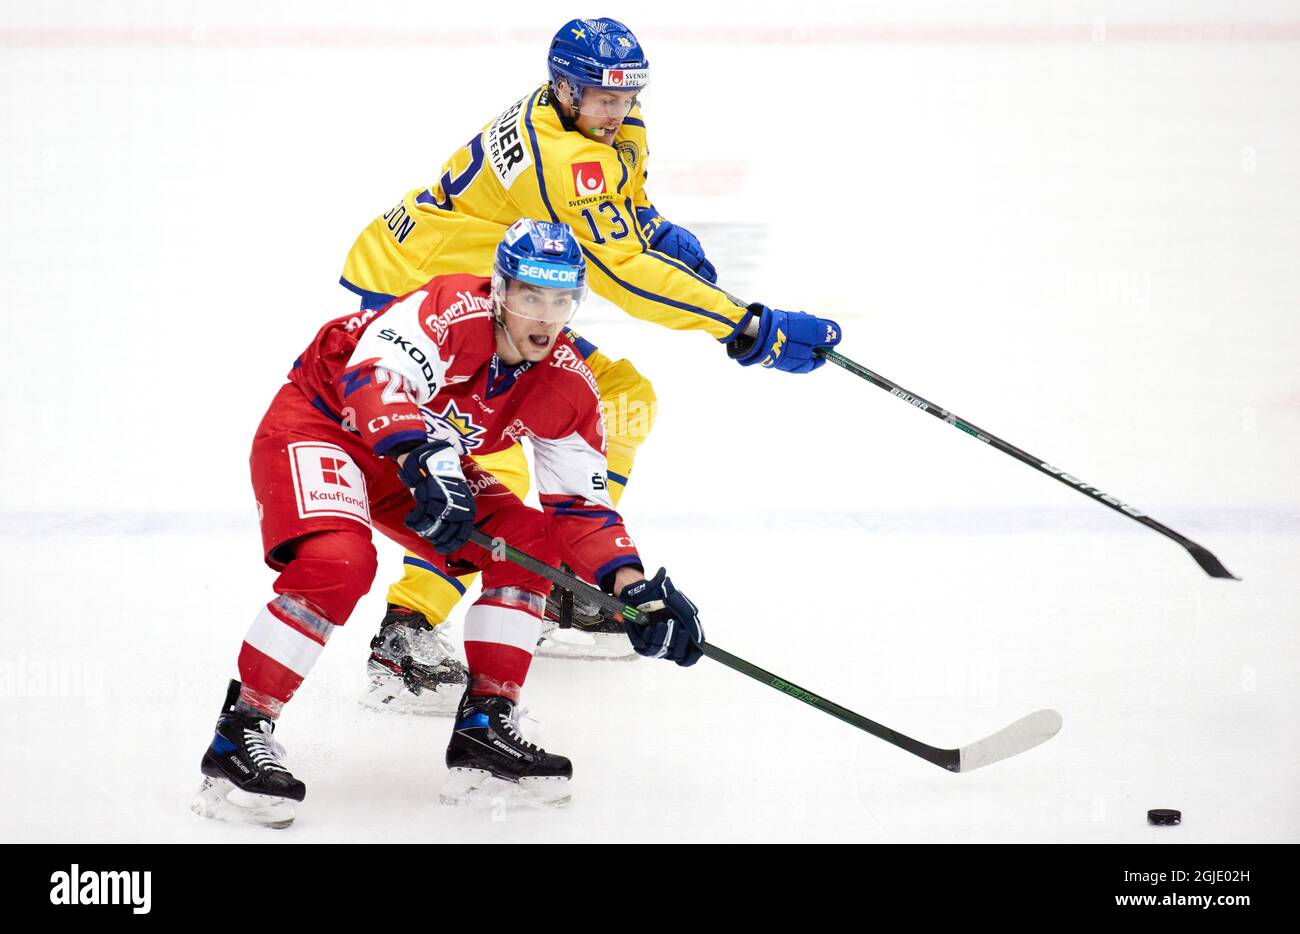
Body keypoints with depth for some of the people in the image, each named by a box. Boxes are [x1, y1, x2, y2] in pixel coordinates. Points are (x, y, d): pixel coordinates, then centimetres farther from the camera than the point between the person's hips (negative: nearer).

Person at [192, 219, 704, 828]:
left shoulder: (567, 385, -8)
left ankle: (485, 725, -3)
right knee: (338, 562, -31)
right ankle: (240, 733, -23)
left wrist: (633, 584, -19)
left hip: (423, 458, 7)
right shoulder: (455, 311, -28)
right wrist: (426, 458, -58)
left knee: (529, 543, -8)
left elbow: (580, 504, -4)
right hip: (320, 420, -7)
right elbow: (372, 375, -43)